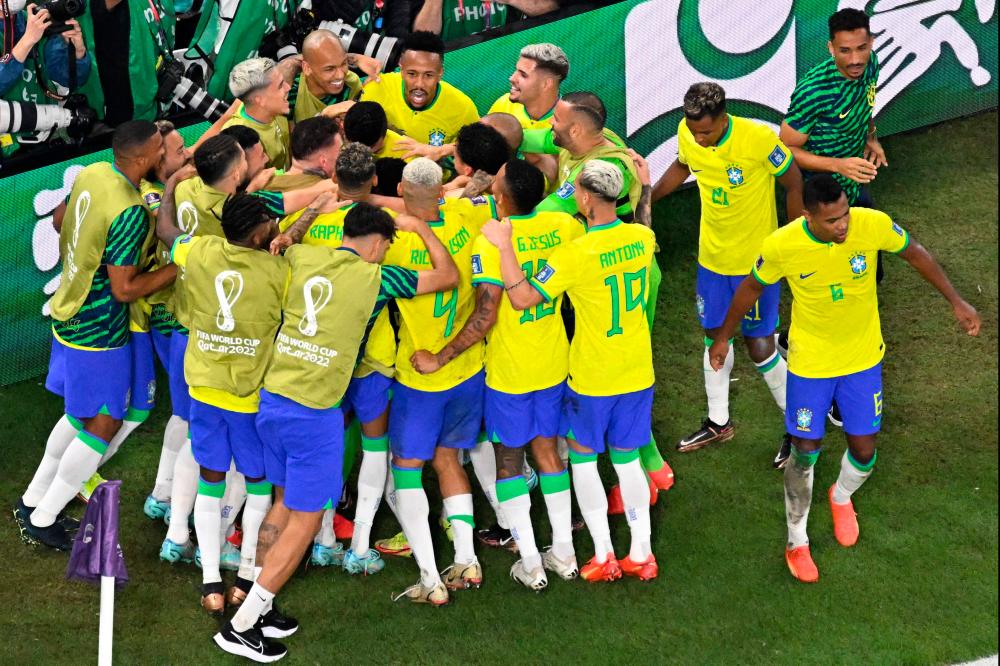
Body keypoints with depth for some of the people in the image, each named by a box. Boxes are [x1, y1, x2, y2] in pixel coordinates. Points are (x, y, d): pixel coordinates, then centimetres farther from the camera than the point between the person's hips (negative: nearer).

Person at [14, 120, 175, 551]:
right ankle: (42, 518, 12)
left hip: (69, 312, 9)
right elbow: (124, 289, -24)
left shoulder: (92, 173, -2)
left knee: (82, 414, 23)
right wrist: (180, 267, -17)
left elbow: (61, 222, 15)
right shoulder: (129, 212, -28)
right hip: (97, 332, -9)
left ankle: (32, 500, 32)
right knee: (104, 425, 3)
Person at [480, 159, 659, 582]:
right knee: (627, 458, 17)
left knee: (582, 456, 13)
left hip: (592, 377, -5)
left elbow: (523, 298, -26)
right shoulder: (642, 238, -5)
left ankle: (603, 556, 13)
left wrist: (504, 246, -22)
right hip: (639, 373, 5)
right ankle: (641, 554, 19)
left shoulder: (576, 254, -24)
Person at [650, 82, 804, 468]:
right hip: (712, 255, 5)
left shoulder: (758, 139, -28)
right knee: (714, 335, 17)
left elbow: (793, 183, -14)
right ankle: (718, 422, 35)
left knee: (759, 345, 1)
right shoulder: (687, 133, -12)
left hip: (756, 259, -5)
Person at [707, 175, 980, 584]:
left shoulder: (873, 225, -24)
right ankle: (797, 542, 28)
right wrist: (723, 338, 6)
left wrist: (956, 301, -3)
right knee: (805, 453, 5)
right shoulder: (782, 246, -25)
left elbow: (915, 254, -4)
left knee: (863, 449, 8)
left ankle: (842, 498, 45)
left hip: (863, 358, 2)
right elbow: (751, 288, -5)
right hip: (810, 363, -1)